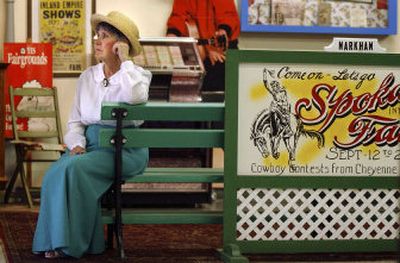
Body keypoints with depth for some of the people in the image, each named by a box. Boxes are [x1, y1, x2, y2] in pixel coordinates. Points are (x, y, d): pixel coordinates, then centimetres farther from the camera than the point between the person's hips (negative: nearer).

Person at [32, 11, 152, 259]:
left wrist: (124, 61, -15)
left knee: (74, 168, -30)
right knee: (56, 172, -26)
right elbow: (75, 121, 13)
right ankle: (56, 241, -19)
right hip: (89, 143, 5)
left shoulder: (138, 75, -1)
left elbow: (135, 97, -27)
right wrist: (77, 144, -8)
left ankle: (75, 241, -19)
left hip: (125, 148, -4)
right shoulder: (87, 77, 13)